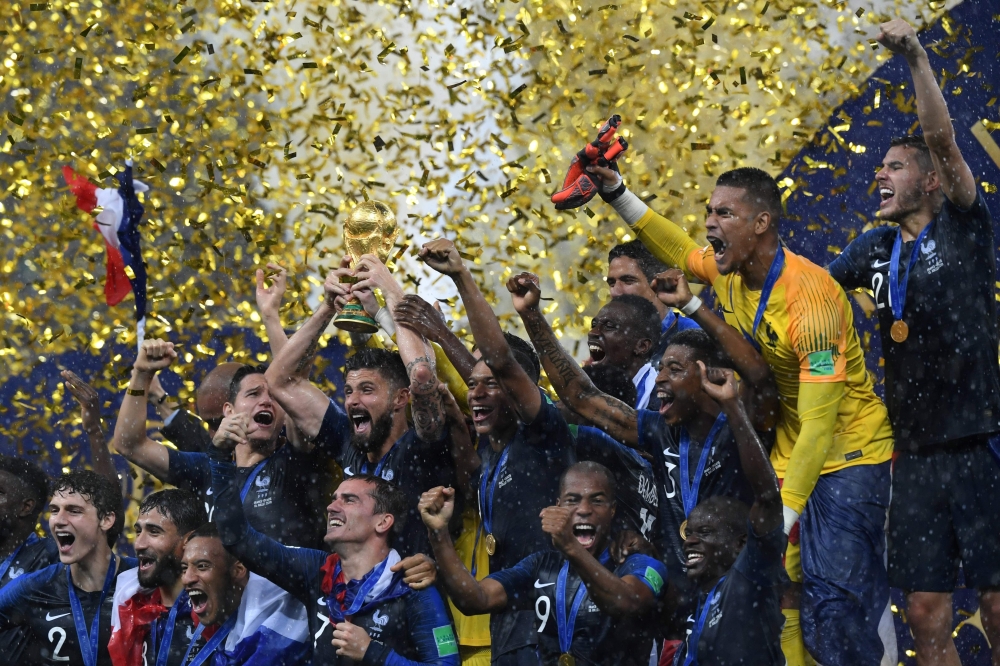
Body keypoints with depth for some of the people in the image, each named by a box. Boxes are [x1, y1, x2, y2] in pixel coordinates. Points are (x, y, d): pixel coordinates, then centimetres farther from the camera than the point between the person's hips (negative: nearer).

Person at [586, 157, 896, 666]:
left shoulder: (810, 297, -25)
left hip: (849, 456, -8)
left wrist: (784, 515, -30)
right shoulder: (729, 272, -2)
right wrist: (615, 191, 16)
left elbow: (819, 424, -28)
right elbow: (681, 252, 24)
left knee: (840, 602, -19)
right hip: (788, 456, 8)